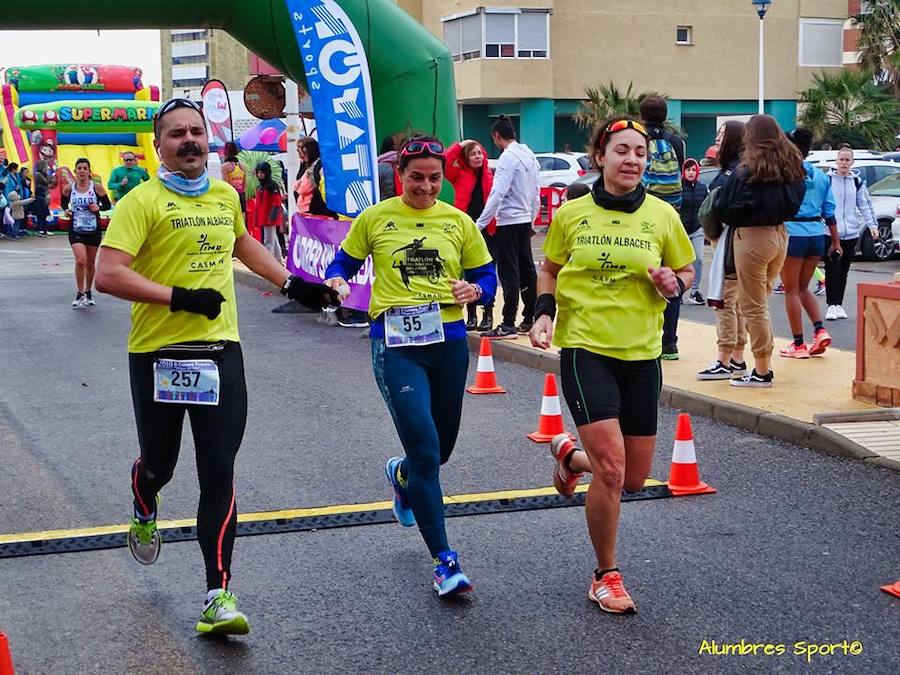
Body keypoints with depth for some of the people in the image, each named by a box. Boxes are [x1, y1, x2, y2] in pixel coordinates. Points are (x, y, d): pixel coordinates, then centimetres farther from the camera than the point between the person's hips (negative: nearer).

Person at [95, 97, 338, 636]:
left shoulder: (226, 196, 11)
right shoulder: (143, 201, -9)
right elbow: (108, 274, -19)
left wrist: (292, 284, 30)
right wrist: (180, 297, -22)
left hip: (220, 351, 3)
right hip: (158, 353, -3)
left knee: (219, 474, -4)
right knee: (159, 463, 14)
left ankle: (218, 597, -2)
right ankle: (145, 513, 52)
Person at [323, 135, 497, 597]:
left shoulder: (459, 222, 8)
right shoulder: (374, 218, 3)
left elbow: (485, 275, 13)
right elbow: (345, 262, 12)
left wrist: (475, 290, -10)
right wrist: (336, 281, -11)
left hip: (448, 341, 4)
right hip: (395, 344, -3)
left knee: (441, 447, 16)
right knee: (425, 449, -14)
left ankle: (402, 474, 55)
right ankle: (443, 561, -8)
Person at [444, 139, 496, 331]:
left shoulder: (491, 176, 5)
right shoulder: (460, 174, 3)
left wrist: (494, 224, -5)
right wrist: (459, 146, -6)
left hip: (487, 230, 0)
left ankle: (488, 315, 11)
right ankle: (471, 315, 13)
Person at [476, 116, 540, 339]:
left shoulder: (508, 157, -16)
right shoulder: (529, 154, 9)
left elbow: (497, 194, -22)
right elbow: (536, 192, 15)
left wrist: (480, 224, -21)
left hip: (508, 222, -8)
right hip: (525, 221, 8)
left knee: (509, 274, -5)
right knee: (526, 270, 12)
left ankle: (508, 325, -4)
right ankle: (530, 319, 18)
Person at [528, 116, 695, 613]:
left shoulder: (662, 216, 1)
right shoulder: (571, 214, -1)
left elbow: (687, 271, 13)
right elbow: (549, 270, 13)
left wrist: (674, 283, -9)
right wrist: (544, 311, -4)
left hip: (641, 353, 3)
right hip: (584, 348, -3)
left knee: (634, 478, 8)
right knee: (611, 465, -15)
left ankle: (570, 454, 42)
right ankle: (606, 576, 5)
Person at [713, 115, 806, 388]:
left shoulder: (748, 172, -17)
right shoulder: (792, 166, 3)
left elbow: (724, 208, -11)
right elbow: (795, 202, 12)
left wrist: (717, 199, 9)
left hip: (753, 235, -7)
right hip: (780, 234, 7)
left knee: (753, 306, 1)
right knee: (761, 303, 18)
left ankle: (761, 372, 4)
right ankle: (764, 365, 21)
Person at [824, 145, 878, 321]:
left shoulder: (857, 181, 9)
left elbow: (865, 204, 14)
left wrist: (872, 224, 4)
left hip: (850, 233, 4)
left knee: (843, 271, 10)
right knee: (832, 269, -9)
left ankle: (839, 304, 19)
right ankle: (831, 305, -2)